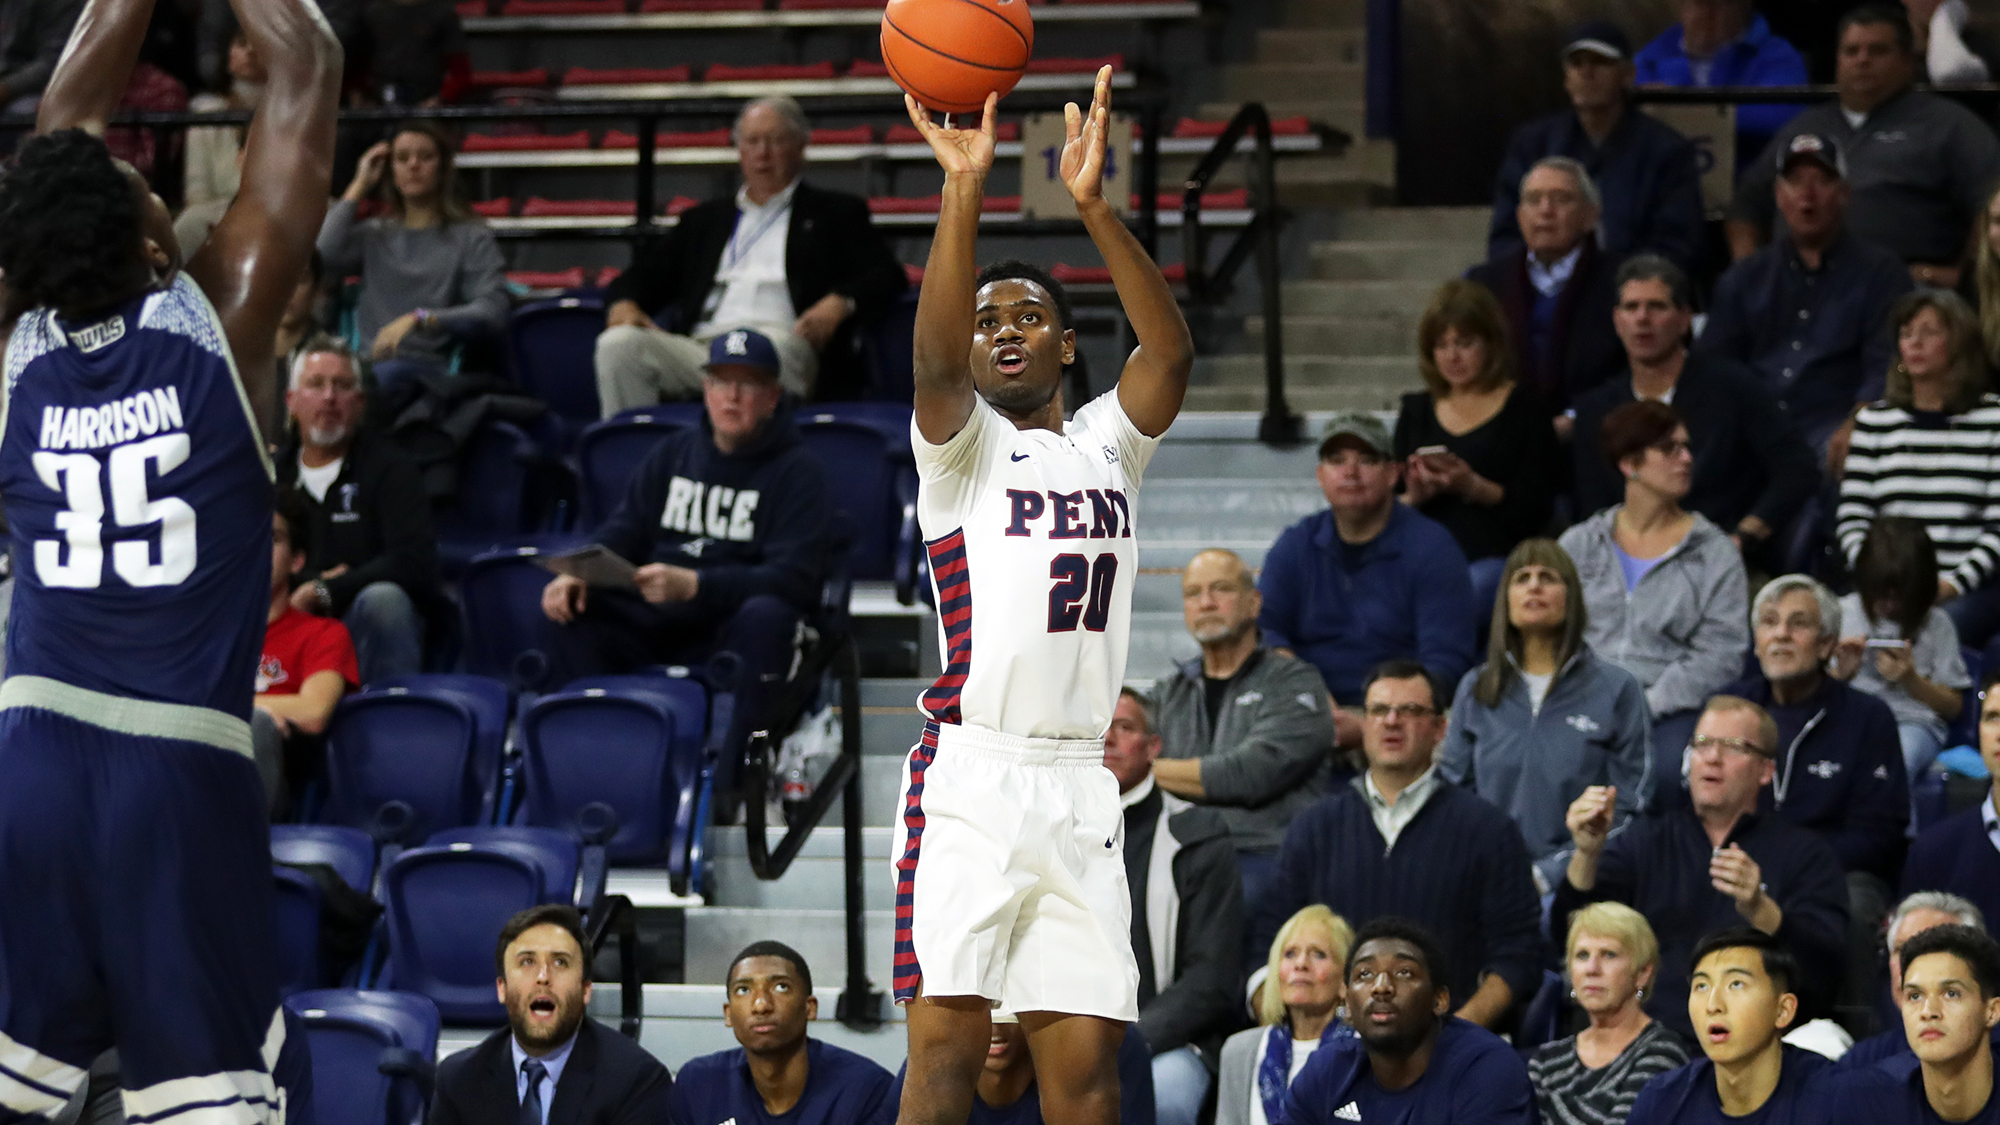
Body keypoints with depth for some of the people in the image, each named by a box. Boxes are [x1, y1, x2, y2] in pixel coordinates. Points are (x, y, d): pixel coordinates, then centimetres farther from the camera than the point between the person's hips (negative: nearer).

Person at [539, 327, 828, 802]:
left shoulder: (798, 472, -2)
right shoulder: (673, 454, 15)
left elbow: (792, 578, -15)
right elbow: (621, 536, 11)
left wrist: (694, 585, -30)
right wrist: (577, 574, -14)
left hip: (734, 631, -5)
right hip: (656, 622, 5)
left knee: (767, 616, -37)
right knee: (565, 604, -17)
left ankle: (720, 774, -38)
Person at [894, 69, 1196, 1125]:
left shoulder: (1106, 442, 17)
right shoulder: (961, 443, 7)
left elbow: (1171, 352, -1)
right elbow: (934, 360, -14)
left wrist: (1093, 206, -13)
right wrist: (965, 191, -24)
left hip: (1079, 787, 4)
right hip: (971, 774, -4)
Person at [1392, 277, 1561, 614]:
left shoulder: (1522, 408, 8)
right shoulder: (1416, 410, 21)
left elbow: (1536, 508, 0)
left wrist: (1474, 487, -15)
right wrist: (1414, 496, -5)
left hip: (1494, 557, -3)